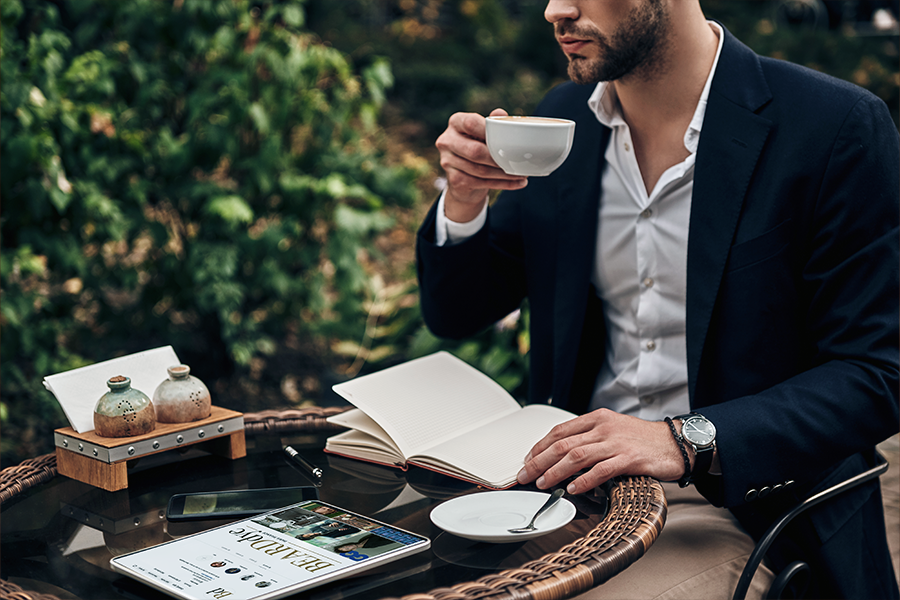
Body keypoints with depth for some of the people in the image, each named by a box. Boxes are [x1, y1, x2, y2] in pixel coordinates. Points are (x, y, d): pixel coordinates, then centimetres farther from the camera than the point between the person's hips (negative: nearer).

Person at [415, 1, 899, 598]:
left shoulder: (840, 128, -10)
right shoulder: (565, 119, 8)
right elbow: (455, 314, 14)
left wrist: (688, 442, -27)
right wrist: (465, 199, -7)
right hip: (580, 477, 5)